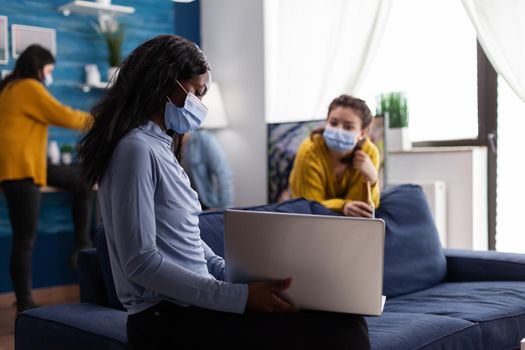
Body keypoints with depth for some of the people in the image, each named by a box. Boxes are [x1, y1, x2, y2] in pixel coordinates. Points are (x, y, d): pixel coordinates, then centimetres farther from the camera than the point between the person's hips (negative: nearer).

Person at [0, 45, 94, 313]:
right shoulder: (28, 87, -10)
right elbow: (62, 115, -10)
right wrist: (96, 121, 2)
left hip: (26, 167, 11)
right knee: (25, 241, -8)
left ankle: (82, 244, 12)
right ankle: (25, 306, -2)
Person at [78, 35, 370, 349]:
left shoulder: (161, 147, 18)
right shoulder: (136, 149, -12)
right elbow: (140, 262, -19)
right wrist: (240, 296, -20)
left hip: (193, 303, 9)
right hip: (167, 321, -9)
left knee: (343, 320, -4)